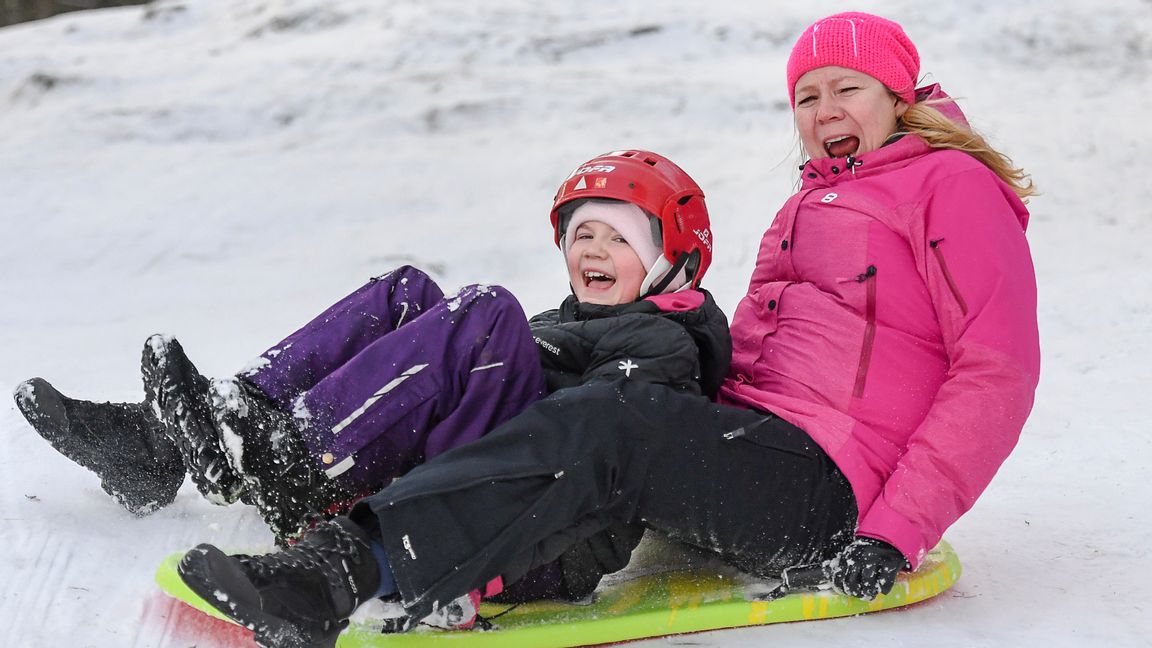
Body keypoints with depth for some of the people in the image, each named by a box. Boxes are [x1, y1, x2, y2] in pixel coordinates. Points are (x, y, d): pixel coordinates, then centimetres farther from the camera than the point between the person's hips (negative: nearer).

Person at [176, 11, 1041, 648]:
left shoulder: (953, 184, 3)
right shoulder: (812, 201, 28)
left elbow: (998, 371, -7)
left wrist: (896, 532, -15)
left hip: (825, 495, -8)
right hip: (747, 440, 8)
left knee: (601, 430, -31)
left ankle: (337, 577, -41)